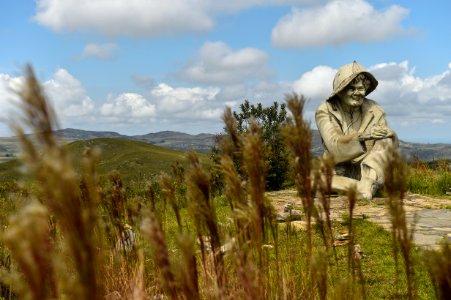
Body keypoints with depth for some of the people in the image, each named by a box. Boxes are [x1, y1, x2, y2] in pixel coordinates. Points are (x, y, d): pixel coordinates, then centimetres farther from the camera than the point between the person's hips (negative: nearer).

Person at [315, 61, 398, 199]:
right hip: (337, 171, -2)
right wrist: (363, 135, -30)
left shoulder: (374, 110, 0)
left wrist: (389, 134, -28)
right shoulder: (325, 111, -6)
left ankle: (367, 185, -36)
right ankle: (364, 187, -31)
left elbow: (393, 144, -6)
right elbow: (334, 145, -19)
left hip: (368, 171, 2)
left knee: (387, 140, -22)